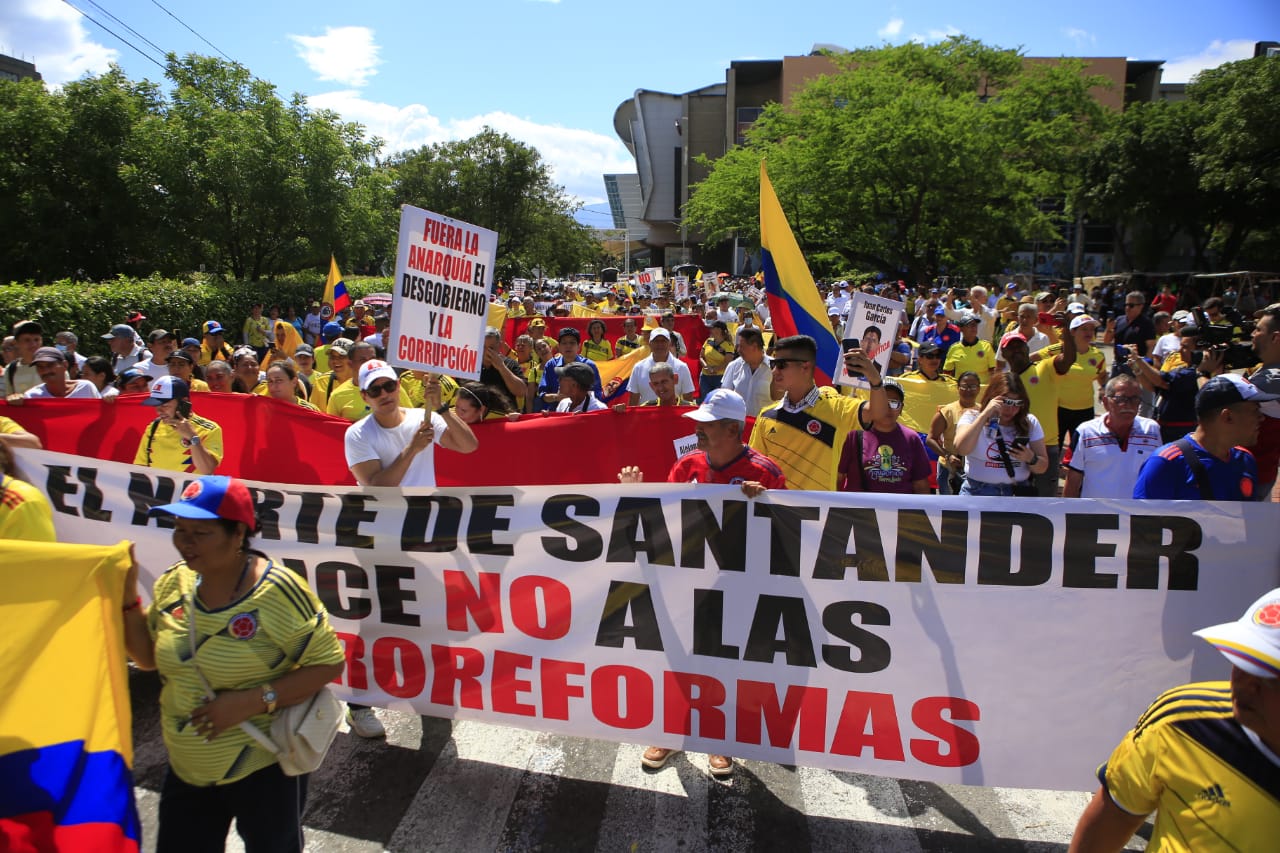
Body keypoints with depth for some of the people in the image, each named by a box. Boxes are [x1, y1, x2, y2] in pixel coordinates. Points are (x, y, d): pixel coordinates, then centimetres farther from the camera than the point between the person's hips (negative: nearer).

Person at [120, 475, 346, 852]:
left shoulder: (277, 591, -24)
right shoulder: (175, 583, -6)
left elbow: (328, 663, -19)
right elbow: (149, 657, 6)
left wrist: (255, 700, -27)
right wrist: (126, 597, -8)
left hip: (263, 766, -5)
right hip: (187, 767, 5)